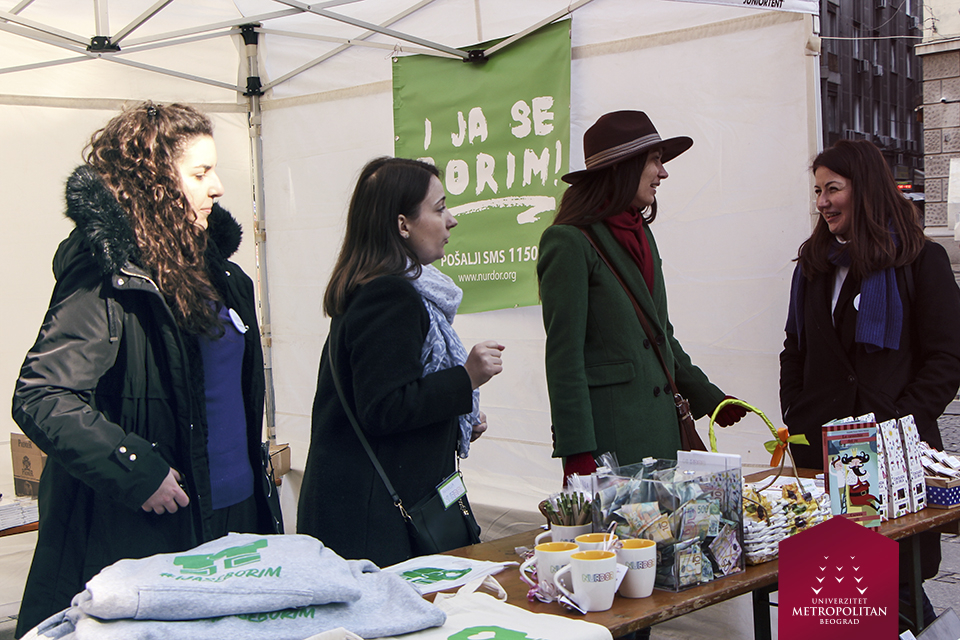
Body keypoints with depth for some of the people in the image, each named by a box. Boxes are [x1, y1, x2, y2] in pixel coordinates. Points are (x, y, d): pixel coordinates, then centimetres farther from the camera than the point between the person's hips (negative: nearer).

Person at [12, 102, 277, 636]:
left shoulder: (212, 269, 11)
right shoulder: (110, 276, -15)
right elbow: (39, 399, -23)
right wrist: (137, 472, -24)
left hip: (234, 510, 8)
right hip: (144, 532, -8)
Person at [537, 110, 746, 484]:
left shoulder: (640, 233, 17)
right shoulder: (569, 242, -10)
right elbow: (563, 355, -14)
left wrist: (708, 397, 24)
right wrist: (577, 454, -17)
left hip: (660, 428, 8)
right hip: (609, 430, -8)